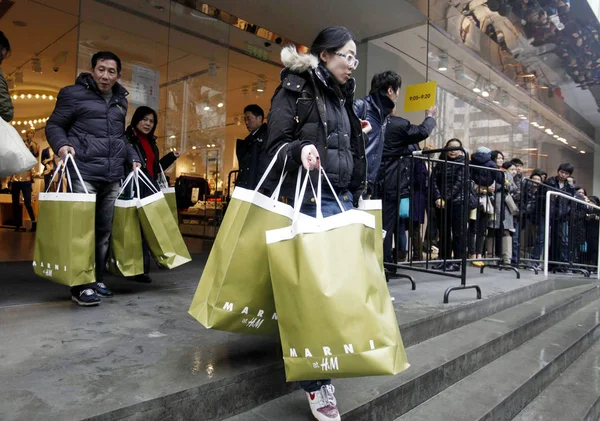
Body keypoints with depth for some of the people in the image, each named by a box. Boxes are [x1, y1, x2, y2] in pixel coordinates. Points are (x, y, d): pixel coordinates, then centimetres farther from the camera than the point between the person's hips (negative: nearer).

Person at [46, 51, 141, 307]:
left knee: (104, 230, 7)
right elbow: (54, 125, 5)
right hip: (84, 173, -5)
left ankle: (97, 280, 17)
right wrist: (61, 144, -14)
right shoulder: (73, 94, 4)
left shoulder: (121, 100, 20)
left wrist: (132, 157, 14)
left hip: (113, 177, 5)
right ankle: (81, 286, -1)